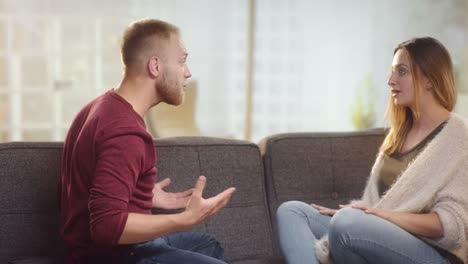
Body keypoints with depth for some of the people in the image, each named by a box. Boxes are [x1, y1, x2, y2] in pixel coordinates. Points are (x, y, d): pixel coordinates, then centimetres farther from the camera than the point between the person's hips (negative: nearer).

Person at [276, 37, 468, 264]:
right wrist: (346, 212, -1)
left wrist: (385, 215, -23)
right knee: (291, 211, -6)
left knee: (347, 222, -35)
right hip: (385, 241, 8)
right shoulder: (400, 130, 18)